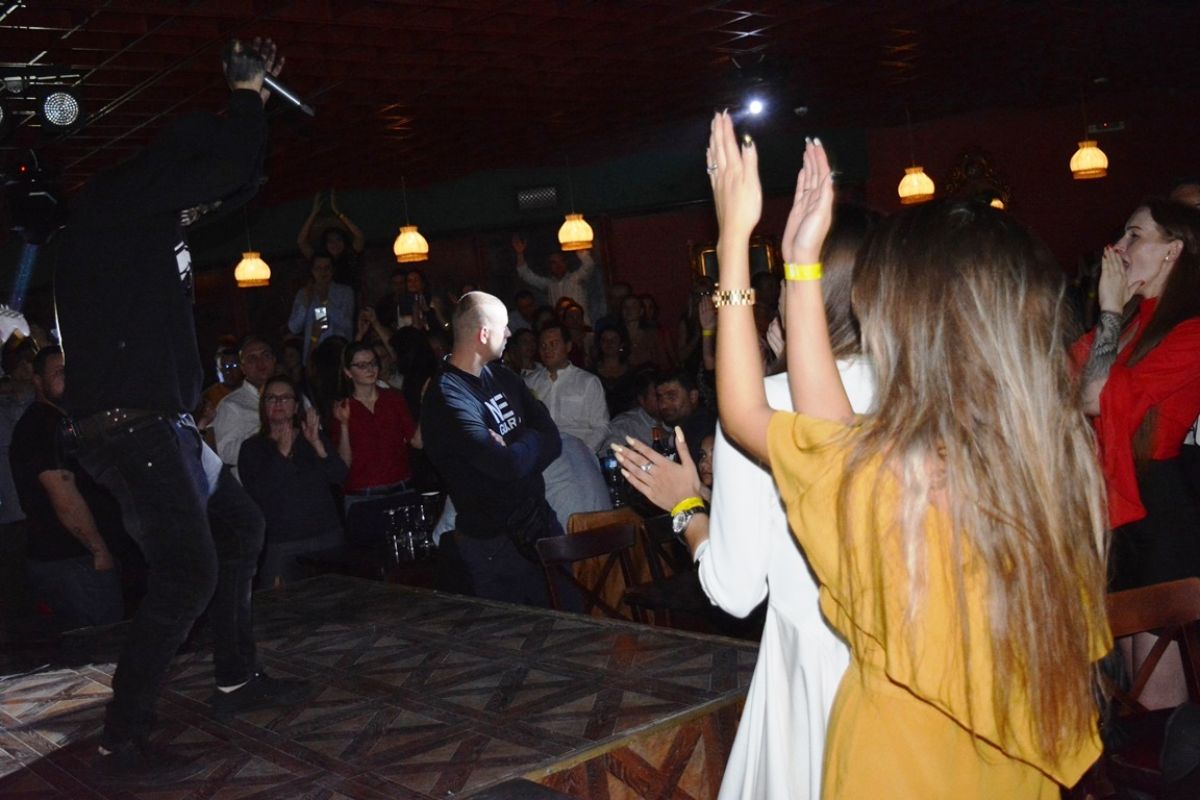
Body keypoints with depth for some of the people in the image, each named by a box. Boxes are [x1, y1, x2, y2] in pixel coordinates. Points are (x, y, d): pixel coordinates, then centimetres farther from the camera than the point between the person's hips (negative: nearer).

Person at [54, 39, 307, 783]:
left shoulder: (158, 220, 18)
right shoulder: (116, 199, -9)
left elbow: (237, 180, 28)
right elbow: (227, 166, -19)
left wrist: (253, 98, 21)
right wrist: (247, 93, -1)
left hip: (163, 425, 11)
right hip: (127, 425, -11)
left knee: (240, 526, 20)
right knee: (188, 570, -16)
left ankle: (237, 679, 30)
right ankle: (124, 743, -8)